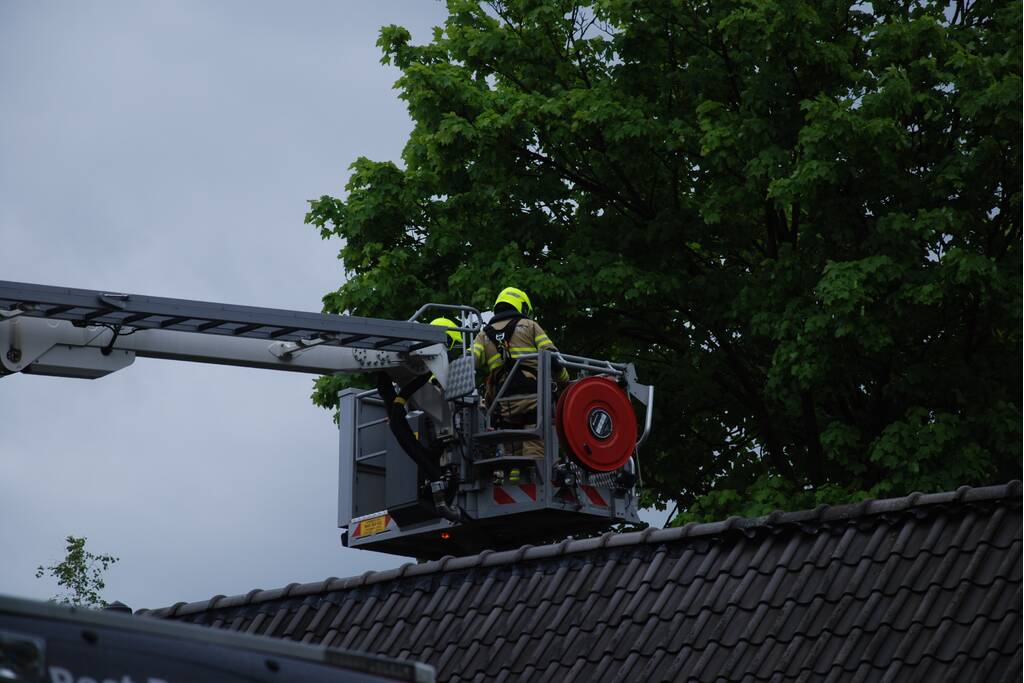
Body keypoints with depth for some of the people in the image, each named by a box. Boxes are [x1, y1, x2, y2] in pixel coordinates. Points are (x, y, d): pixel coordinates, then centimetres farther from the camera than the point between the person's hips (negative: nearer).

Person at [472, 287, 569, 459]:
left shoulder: (484, 335, 17)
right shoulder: (529, 326, 11)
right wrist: (565, 380, 15)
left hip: (504, 404, 3)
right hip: (533, 399, -3)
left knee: (512, 453, 8)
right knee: (534, 450, -9)